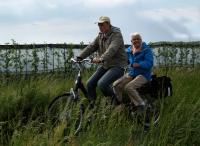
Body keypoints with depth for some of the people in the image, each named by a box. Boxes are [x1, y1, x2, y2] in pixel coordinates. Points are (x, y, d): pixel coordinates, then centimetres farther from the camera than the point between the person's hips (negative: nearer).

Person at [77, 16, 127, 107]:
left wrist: (101, 59, -46)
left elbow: (112, 49, -30)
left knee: (101, 84, -26)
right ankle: (92, 105, 16)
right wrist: (80, 57, -10)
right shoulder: (100, 36, 10)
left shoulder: (116, 35, -14)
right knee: (90, 84, -1)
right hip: (104, 66, 8)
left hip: (117, 66, -8)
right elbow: (91, 47, 3)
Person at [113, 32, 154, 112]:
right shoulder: (129, 50, 9)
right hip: (131, 74, 6)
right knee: (116, 85, -13)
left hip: (143, 75, -6)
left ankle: (140, 105, -13)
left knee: (128, 87, -29)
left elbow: (149, 63, -20)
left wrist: (138, 64, -32)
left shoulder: (146, 50, -9)